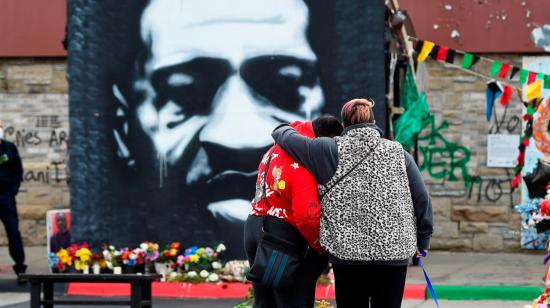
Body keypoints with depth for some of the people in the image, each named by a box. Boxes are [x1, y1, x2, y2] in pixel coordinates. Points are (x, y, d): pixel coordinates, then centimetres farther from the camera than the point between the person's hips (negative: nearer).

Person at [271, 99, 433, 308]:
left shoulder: (330, 152, -1)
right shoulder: (398, 153, 3)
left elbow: (287, 138, 5)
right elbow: (422, 199, 4)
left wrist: (282, 130, 29)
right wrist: (422, 242, 15)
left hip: (347, 252, -1)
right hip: (394, 252, 1)